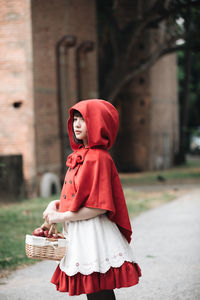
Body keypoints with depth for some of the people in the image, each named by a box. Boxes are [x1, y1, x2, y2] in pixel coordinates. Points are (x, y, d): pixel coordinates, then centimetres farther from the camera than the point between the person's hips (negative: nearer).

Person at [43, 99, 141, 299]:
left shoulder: (99, 158, -16)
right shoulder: (80, 155, 13)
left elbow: (99, 206, -20)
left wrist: (61, 217, -14)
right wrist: (56, 204, 4)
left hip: (93, 236, -10)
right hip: (77, 236, 10)